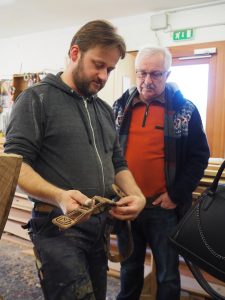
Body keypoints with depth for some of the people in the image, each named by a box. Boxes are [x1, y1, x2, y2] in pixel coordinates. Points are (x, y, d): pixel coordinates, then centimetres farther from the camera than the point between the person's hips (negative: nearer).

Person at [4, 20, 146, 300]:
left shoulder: (104, 109, 14)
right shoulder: (36, 98, -7)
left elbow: (118, 163, 16)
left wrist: (137, 194, -3)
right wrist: (58, 196, -31)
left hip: (100, 225, 7)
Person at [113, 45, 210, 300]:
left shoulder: (185, 110, -5)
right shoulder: (121, 107, 4)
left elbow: (199, 157, -3)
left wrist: (176, 195, -10)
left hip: (164, 207, -2)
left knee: (167, 274, 15)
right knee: (129, 267, 22)